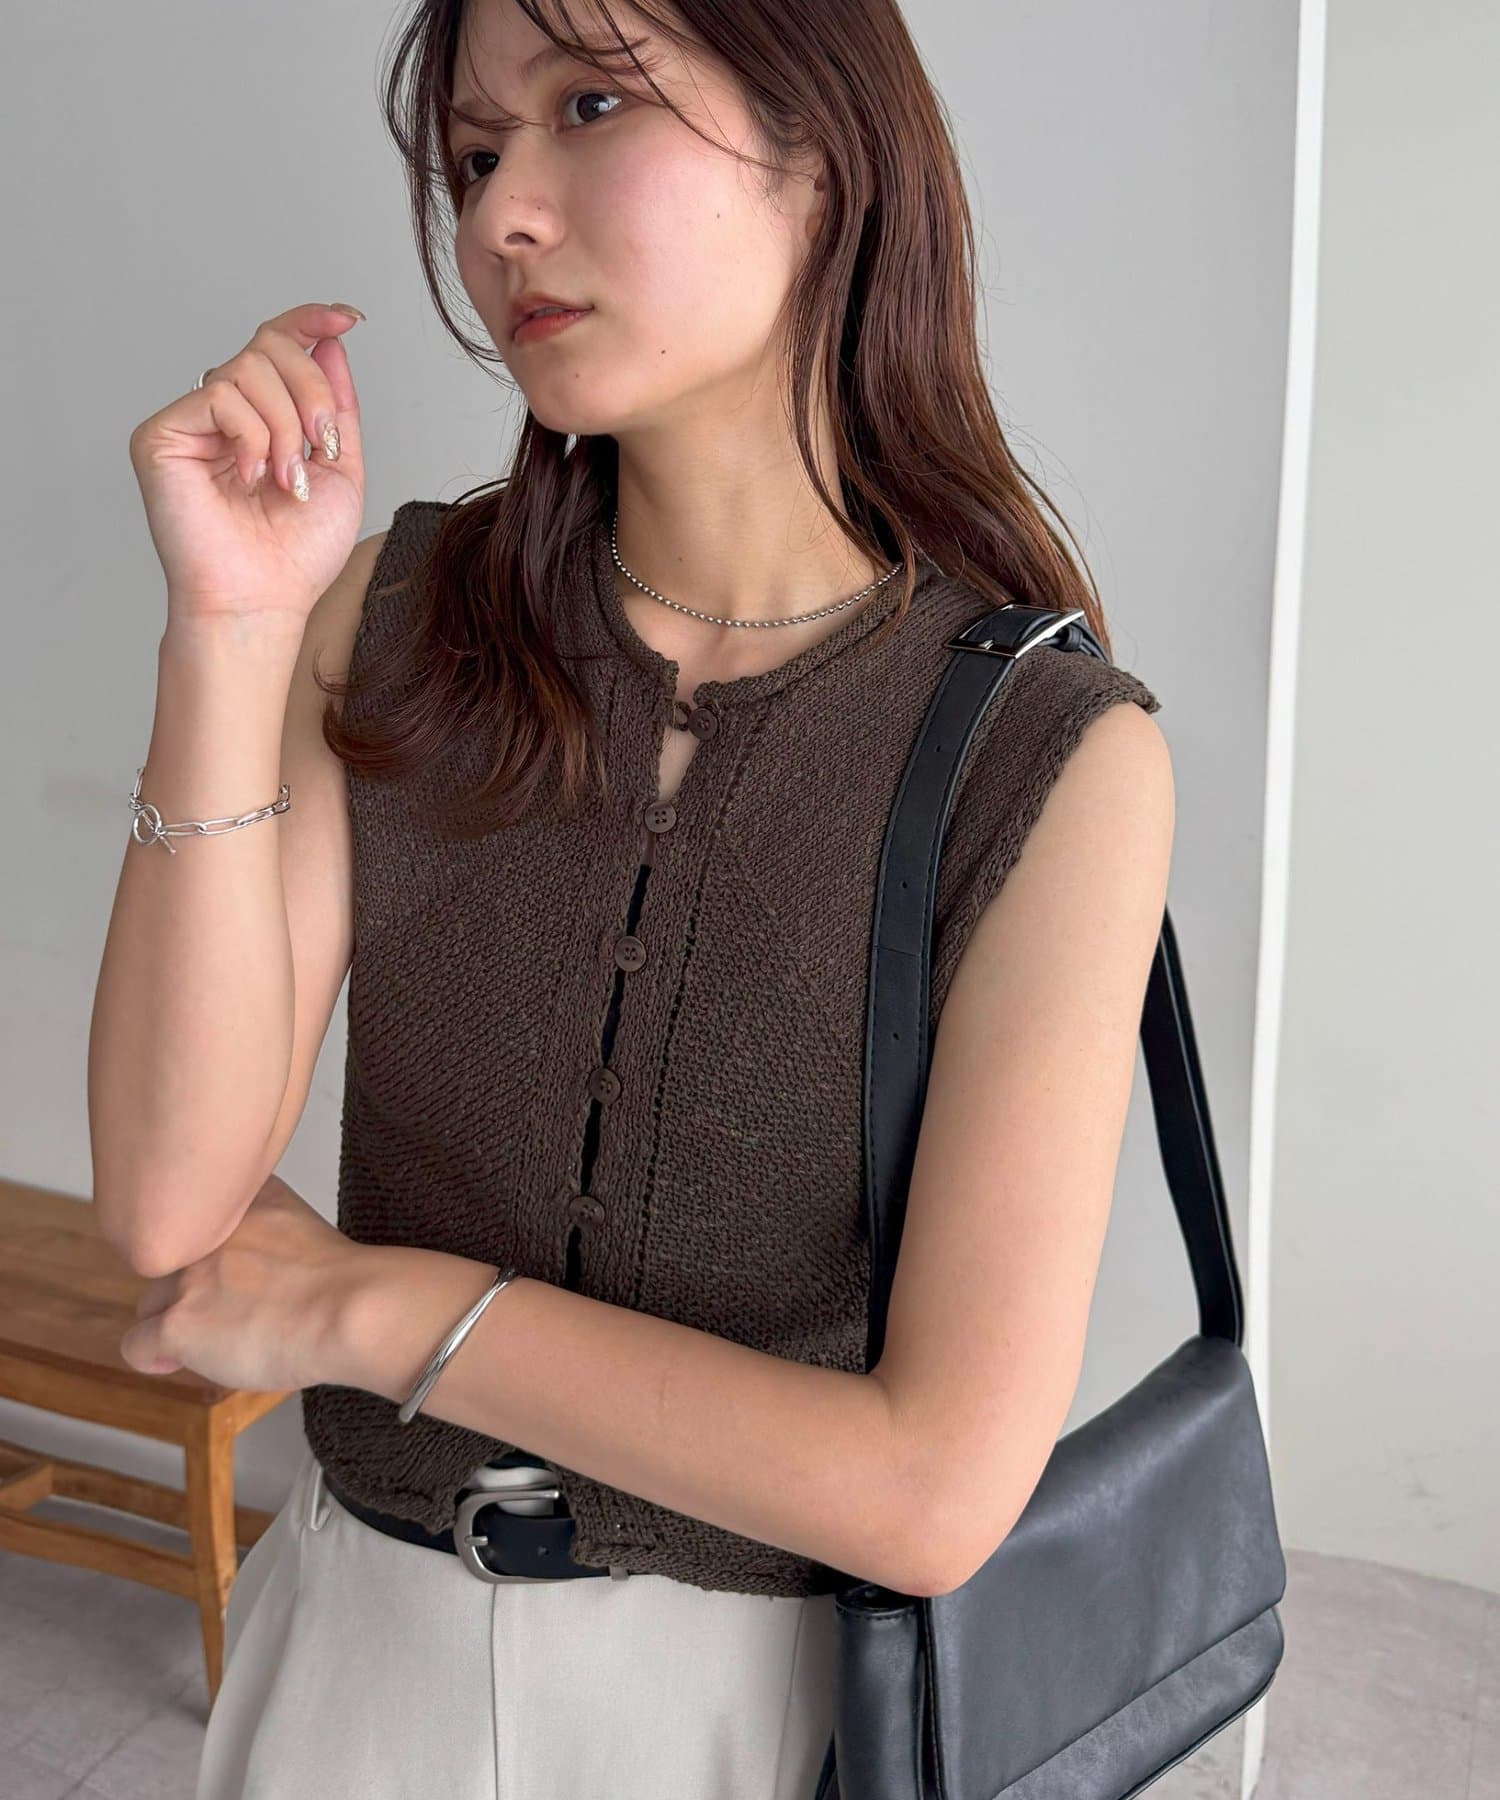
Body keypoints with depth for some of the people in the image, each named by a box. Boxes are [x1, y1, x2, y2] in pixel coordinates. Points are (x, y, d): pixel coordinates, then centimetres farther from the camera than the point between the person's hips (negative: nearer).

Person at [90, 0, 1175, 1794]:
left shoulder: (1056, 753, -19)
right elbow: (171, 1207, -15)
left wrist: (370, 1305, -16)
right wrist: (230, 633, -22)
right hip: (364, 1632, 3)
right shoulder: (399, 616, -9)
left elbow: (943, 1483, -22)